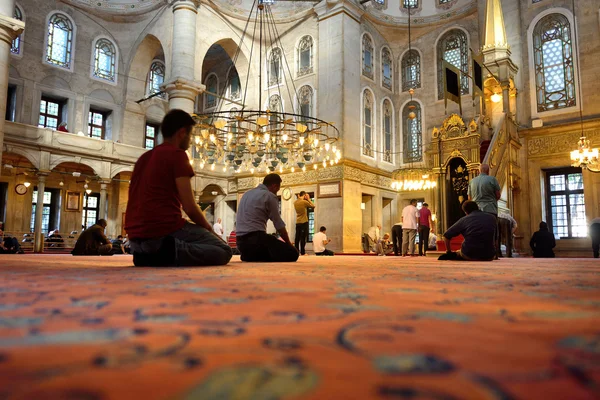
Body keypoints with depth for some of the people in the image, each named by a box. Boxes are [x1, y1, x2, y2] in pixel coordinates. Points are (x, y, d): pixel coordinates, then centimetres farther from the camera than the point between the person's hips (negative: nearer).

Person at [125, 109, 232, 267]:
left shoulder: (144, 157, 20)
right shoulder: (177, 154, -6)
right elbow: (189, 207, -11)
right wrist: (210, 230, 8)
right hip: (164, 230, -8)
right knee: (224, 251, 2)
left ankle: (149, 254, 8)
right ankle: (172, 253, -18)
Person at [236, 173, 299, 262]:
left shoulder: (247, 194, 21)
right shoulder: (270, 196, -2)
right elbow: (279, 225, 0)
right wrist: (289, 244, 15)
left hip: (241, 241, 9)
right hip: (256, 238, -9)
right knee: (292, 253, -12)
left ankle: (250, 256, 9)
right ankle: (257, 257, -12)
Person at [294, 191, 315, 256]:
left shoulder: (295, 202, 6)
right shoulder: (305, 202, -11)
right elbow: (313, 206, 1)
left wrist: (299, 198, 20)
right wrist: (308, 199, 7)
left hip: (297, 222, 6)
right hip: (304, 222, -6)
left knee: (297, 237, 7)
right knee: (303, 237, -4)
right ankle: (302, 252, -4)